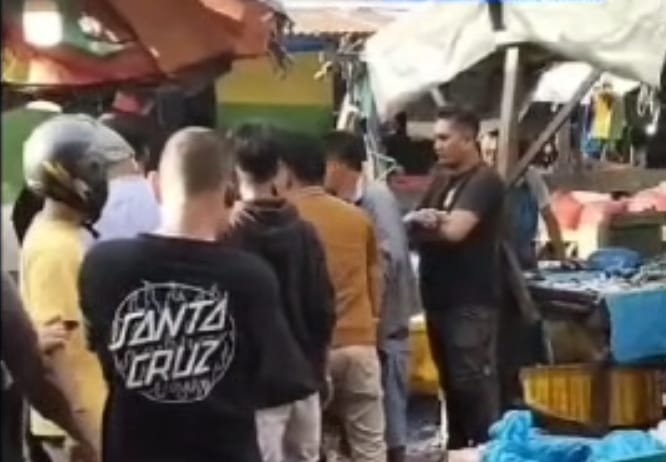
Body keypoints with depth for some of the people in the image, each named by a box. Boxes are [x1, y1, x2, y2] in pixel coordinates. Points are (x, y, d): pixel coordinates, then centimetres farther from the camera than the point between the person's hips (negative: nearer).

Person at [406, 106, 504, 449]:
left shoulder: (484, 182, -11)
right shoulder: (442, 181, 16)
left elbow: (454, 229, -23)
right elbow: (417, 225, 12)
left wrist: (419, 222, -6)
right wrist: (424, 222, -12)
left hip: (471, 303, -8)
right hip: (440, 299, 8)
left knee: (473, 381, -6)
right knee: (450, 381, 14)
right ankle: (456, 447, 23)